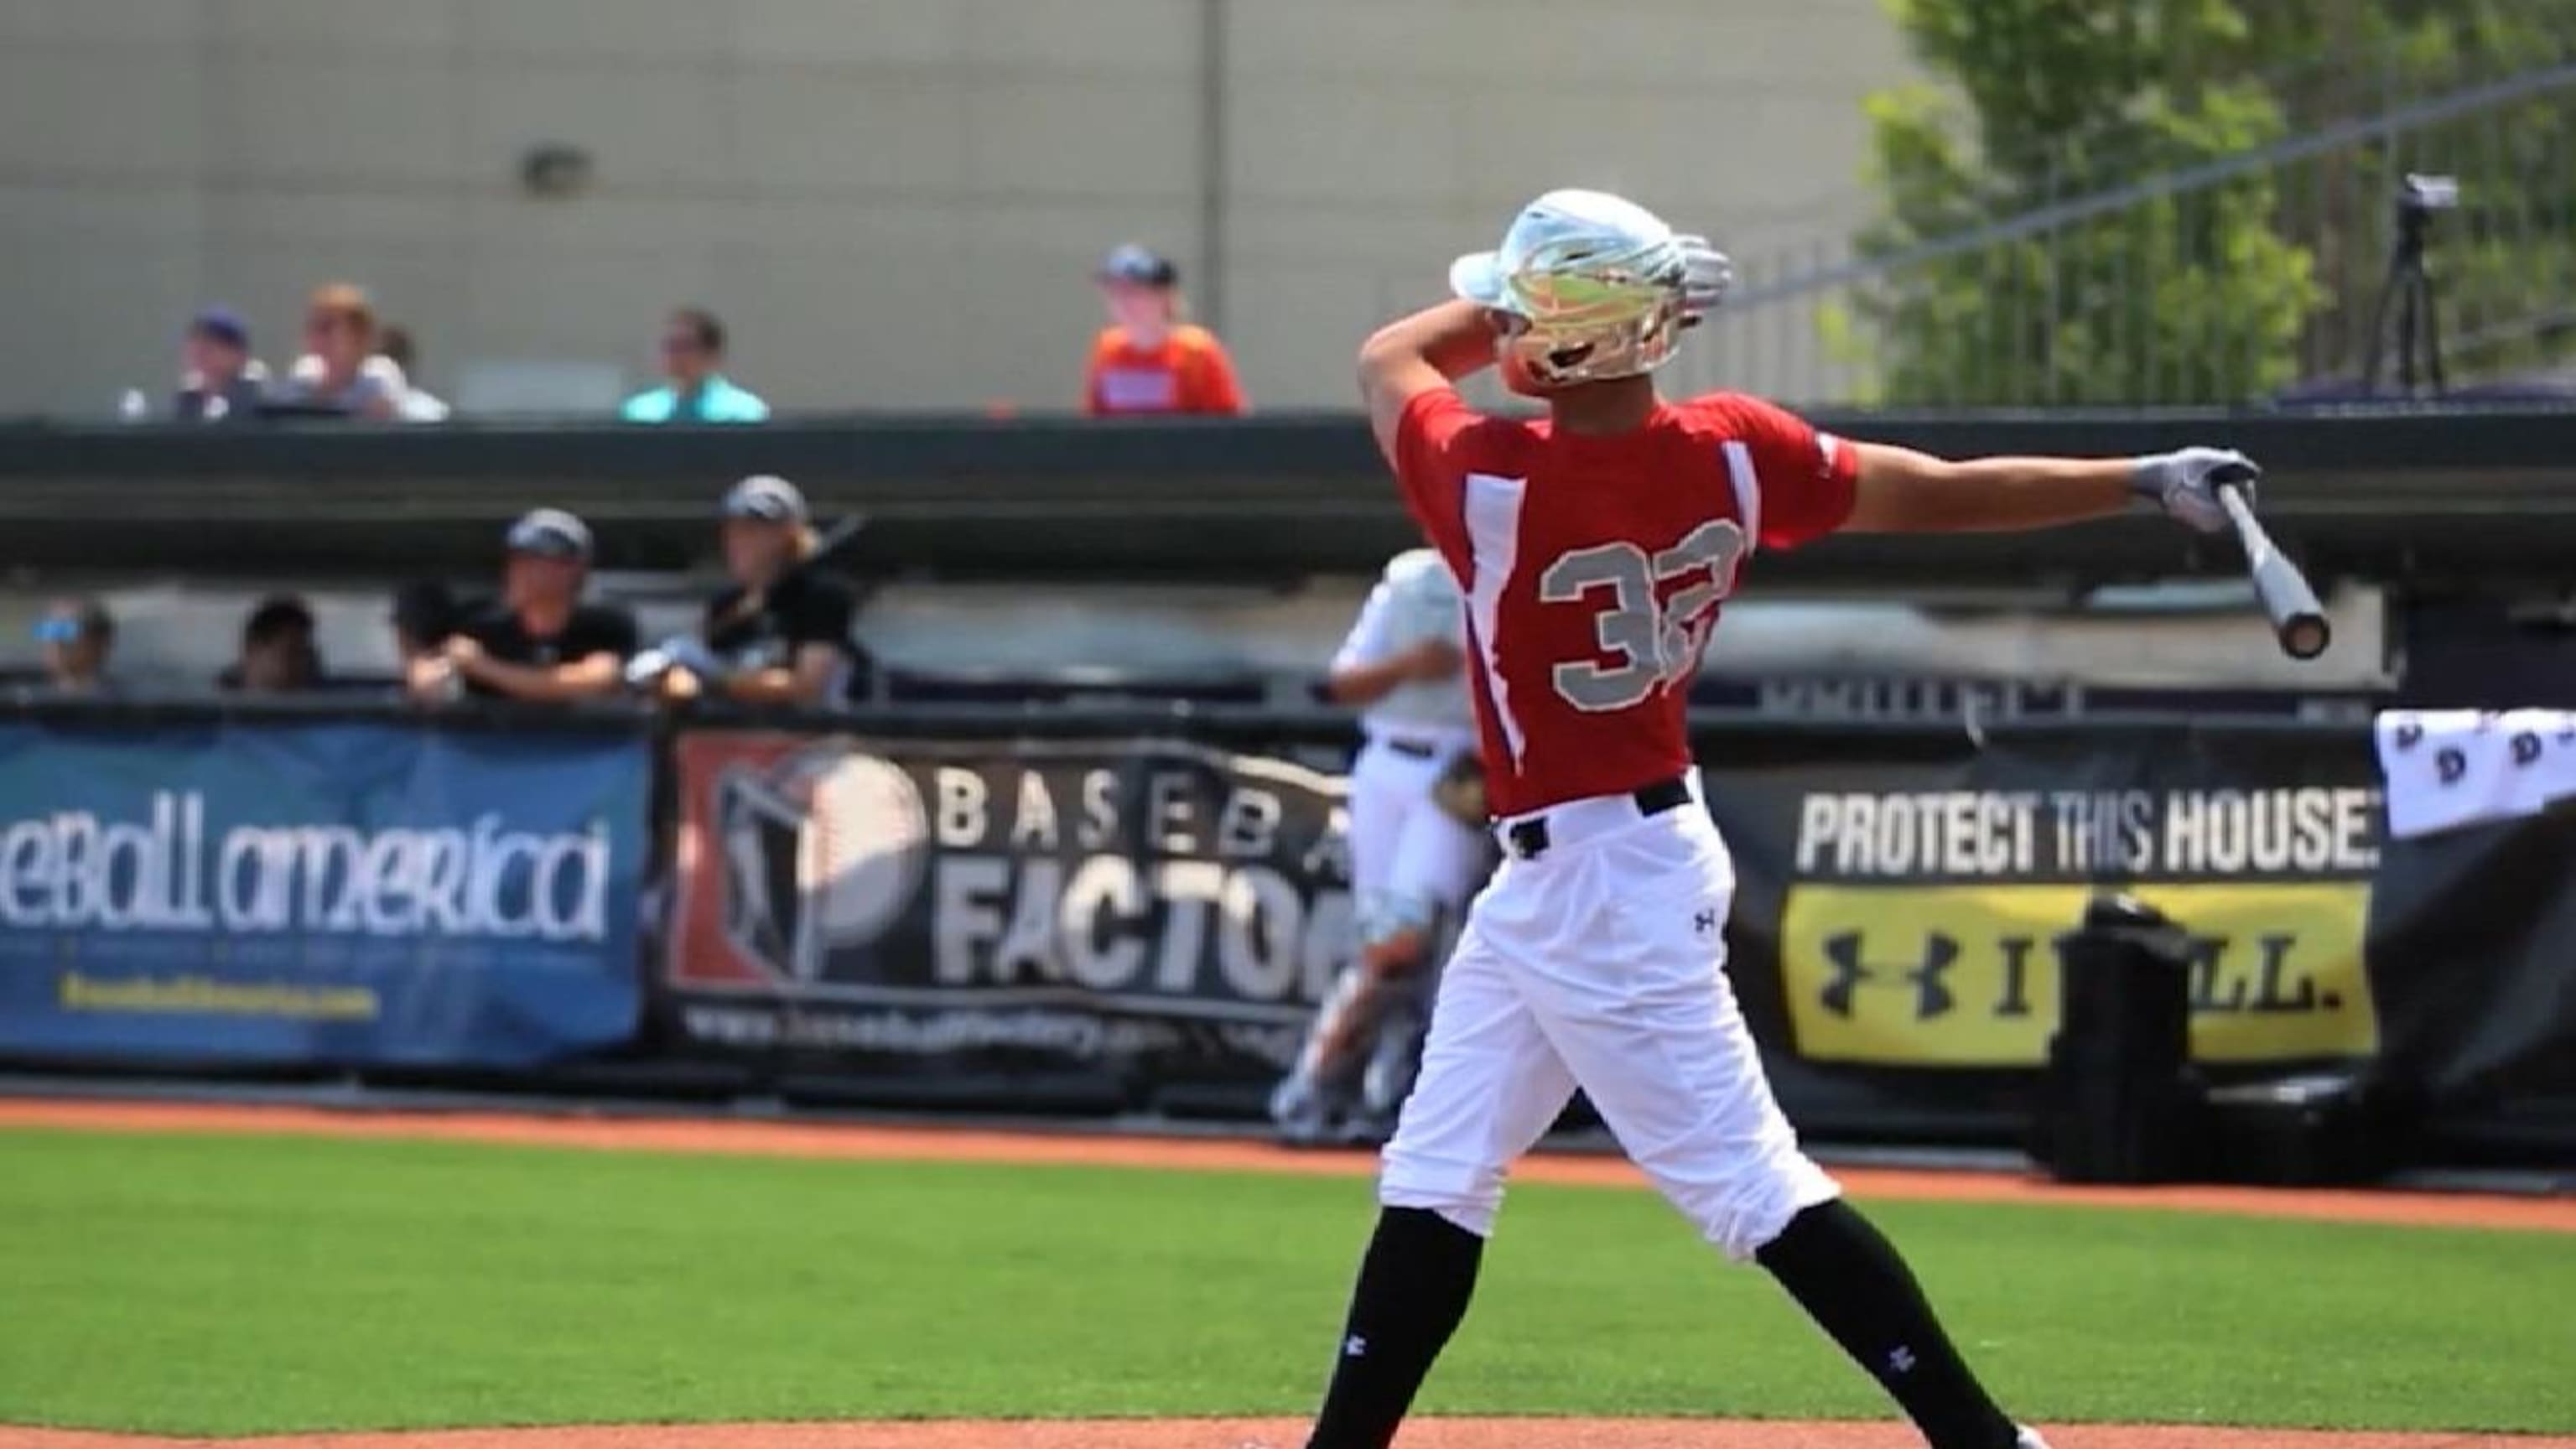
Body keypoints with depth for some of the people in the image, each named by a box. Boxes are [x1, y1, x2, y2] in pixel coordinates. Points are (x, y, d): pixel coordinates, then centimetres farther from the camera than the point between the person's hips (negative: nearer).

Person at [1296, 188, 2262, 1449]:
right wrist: (2149, 482, 8)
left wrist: (1520, 307, 9)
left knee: (1743, 1177, -6)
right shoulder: (1731, 453, -6)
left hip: (1595, 885, -9)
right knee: (1433, 1177, 15)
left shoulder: (1494, 482, -23)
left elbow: (1389, 358, -2)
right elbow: (1945, 495, 0)